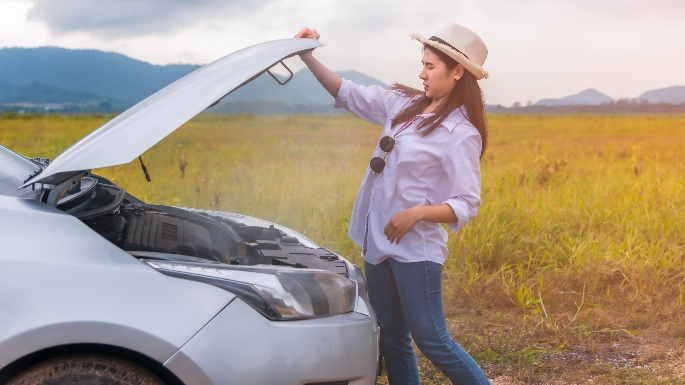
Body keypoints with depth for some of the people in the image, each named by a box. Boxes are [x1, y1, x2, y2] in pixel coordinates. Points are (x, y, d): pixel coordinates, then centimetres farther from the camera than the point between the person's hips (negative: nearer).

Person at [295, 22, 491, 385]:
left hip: (415, 249, -7)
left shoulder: (461, 134, -12)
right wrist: (308, 57, 4)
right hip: (377, 244, 8)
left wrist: (417, 213, -26)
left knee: (432, 341, -3)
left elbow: (466, 206, -14)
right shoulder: (404, 104, 7)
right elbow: (347, 93, 14)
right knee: (392, 342, 13)